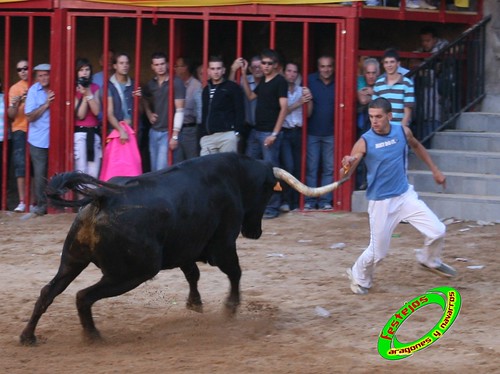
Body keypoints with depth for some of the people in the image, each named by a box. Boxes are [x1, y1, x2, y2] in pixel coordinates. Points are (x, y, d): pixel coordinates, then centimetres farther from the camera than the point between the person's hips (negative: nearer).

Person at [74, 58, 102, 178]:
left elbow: (97, 111, -2)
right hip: (79, 133, -4)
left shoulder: (95, 88, 10)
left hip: (94, 133, 4)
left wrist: (89, 94, -9)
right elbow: (80, 115, -8)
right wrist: (84, 96, -11)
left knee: (94, 174, 1)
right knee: (81, 172, -8)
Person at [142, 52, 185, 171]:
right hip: (154, 131, 6)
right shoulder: (151, 84, 8)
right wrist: (149, 114, 9)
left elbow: (179, 110, -13)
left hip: (167, 132, -6)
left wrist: (175, 135, -18)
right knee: (154, 169, 10)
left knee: (161, 170, -14)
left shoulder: (176, 83, -10)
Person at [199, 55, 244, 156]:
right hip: (207, 137, 5)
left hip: (227, 135, -5)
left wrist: (237, 132, -11)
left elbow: (240, 112, -2)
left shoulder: (232, 87, 4)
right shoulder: (206, 89, 20)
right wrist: (201, 134, 16)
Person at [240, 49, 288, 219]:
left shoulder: (280, 82, -9)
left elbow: (284, 108, -14)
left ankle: (272, 208, 2)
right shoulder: (263, 81, 14)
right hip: (256, 131, 8)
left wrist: (274, 134, -19)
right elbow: (250, 96, 27)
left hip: (269, 133, -8)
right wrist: (244, 75, 19)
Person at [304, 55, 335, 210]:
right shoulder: (310, 80, 0)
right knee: (311, 168, 0)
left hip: (331, 133, 1)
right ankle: (310, 201, 6)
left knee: (329, 168, 4)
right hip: (313, 132, -1)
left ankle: (326, 201, 9)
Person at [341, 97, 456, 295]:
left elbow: (417, 147, 17)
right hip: (380, 202, -4)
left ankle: (429, 260, 28)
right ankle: (359, 276, 30)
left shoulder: (403, 131, -6)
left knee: (437, 231, -4)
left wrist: (435, 170, 20)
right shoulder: (364, 142, -19)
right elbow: (344, 175, -22)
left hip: (405, 195, 4)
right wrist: (346, 167, -45)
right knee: (377, 252, -1)